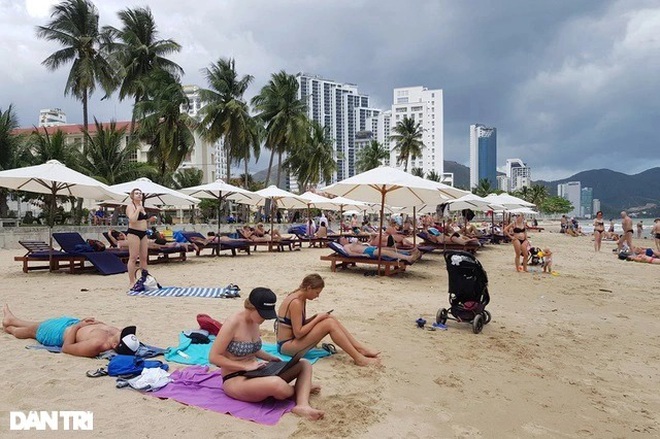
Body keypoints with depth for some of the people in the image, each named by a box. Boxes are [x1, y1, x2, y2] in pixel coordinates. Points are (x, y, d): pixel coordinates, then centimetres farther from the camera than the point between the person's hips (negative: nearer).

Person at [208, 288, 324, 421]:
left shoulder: (255, 321, 4)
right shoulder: (233, 323, -20)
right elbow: (213, 357, -19)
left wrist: (270, 358, 3)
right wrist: (246, 366, -22)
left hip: (254, 373, 9)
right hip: (234, 380, -9)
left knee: (304, 364, -2)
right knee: (277, 384, -38)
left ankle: (302, 405, -26)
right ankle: (302, 387, -2)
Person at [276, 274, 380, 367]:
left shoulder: (301, 299, 8)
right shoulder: (296, 303, -21)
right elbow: (298, 333, -23)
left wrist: (316, 317, -2)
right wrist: (317, 319, -15)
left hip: (293, 341, 9)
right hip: (287, 345, -9)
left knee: (331, 319, -1)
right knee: (329, 324, -20)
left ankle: (361, 349, -1)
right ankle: (359, 358, -16)